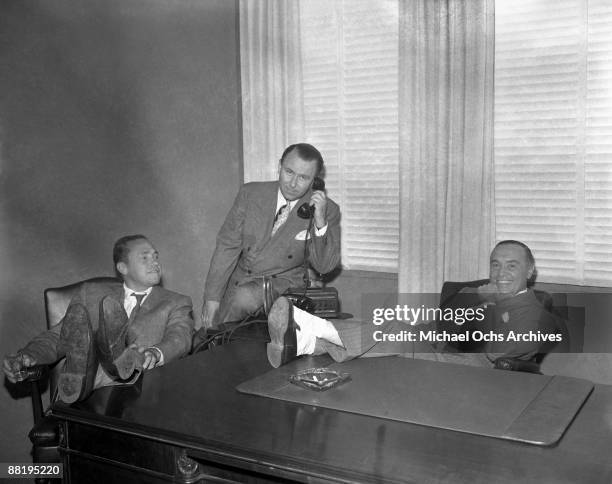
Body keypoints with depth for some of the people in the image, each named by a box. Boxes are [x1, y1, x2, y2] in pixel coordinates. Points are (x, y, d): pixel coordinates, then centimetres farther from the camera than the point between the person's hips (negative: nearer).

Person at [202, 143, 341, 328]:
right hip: (239, 279, 2)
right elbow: (227, 245, -3)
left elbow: (324, 267, -10)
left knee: (244, 297, -29)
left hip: (283, 283, -2)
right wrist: (212, 297, -8)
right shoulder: (250, 194, -5)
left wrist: (320, 223, -26)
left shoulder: (327, 210, -10)